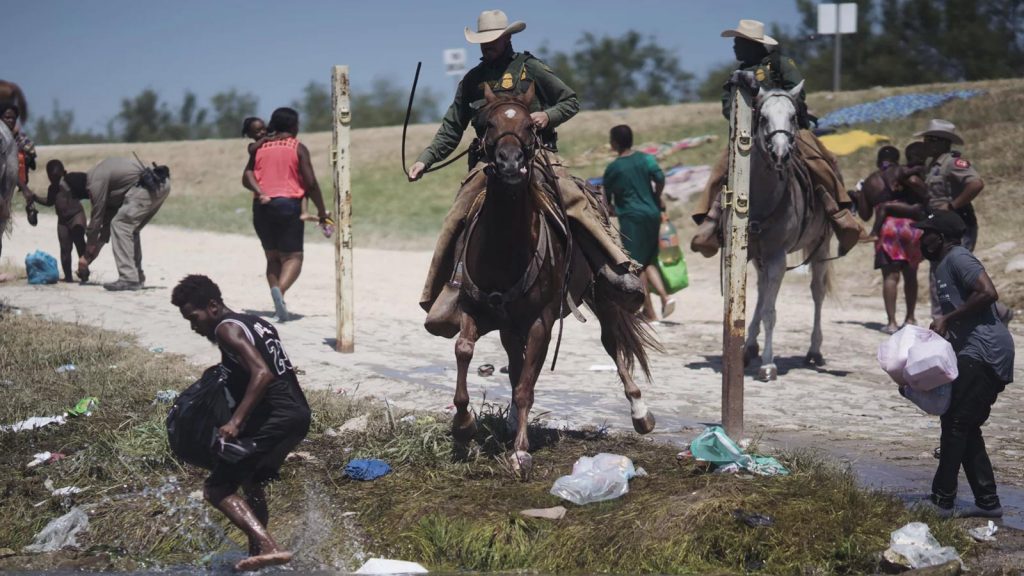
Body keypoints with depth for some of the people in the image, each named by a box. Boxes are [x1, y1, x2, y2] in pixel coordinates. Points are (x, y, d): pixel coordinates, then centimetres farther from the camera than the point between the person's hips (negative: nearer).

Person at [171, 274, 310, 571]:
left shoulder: (227, 329, -9)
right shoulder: (255, 323, 19)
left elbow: (262, 374, -23)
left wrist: (236, 421, -27)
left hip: (273, 420, -10)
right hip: (297, 413, 10)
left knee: (216, 489, -6)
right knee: (251, 482, 29)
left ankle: (270, 547, -19)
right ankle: (257, 554, 38)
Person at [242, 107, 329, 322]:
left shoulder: (260, 147, 14)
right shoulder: (298, 148, 2)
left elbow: (247, 176, -1)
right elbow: (311, 183, -3)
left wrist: (260, 192, -12)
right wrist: (321, 211, 4)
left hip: (262, 207, 4)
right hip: (288, 204, -4)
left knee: (272, 257, 14)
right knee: (293, 256, -1)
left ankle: (279, 303, -4)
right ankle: (280, 289, -30)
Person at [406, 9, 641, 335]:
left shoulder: (529, 68, 7)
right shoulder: (472, 80, 17)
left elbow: (571, 102, 9)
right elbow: (451, 129, 19)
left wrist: (548, 115, -11)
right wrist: (425, 160, 8)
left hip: (536, 155, -3)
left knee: (577, 202, -25)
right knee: (455, 224, -10)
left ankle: (620, 272, -26)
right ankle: (445, 301, 1)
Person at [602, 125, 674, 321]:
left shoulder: (612, 169, -5)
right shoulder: (646, 159, 2)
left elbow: (607, 199, 3)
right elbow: (660, 178, -11)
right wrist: (658, 197, 7)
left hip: (631, 217, -4)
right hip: (652, 214, 4)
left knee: (636, 265, 3)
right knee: (648, 261, 17)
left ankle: (650, 311, 4)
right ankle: (665, 296, -3)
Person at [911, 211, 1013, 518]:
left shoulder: (958, 259, -9)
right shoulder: (944, 266, 22)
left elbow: (988, 292, -23)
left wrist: (948, 318, -18)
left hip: (984, 350, -11)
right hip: (976, 352, 11)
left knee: (956, 423, -9)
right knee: (965, 426, 11)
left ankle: (942, 500, -5)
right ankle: (987, 501, 14)